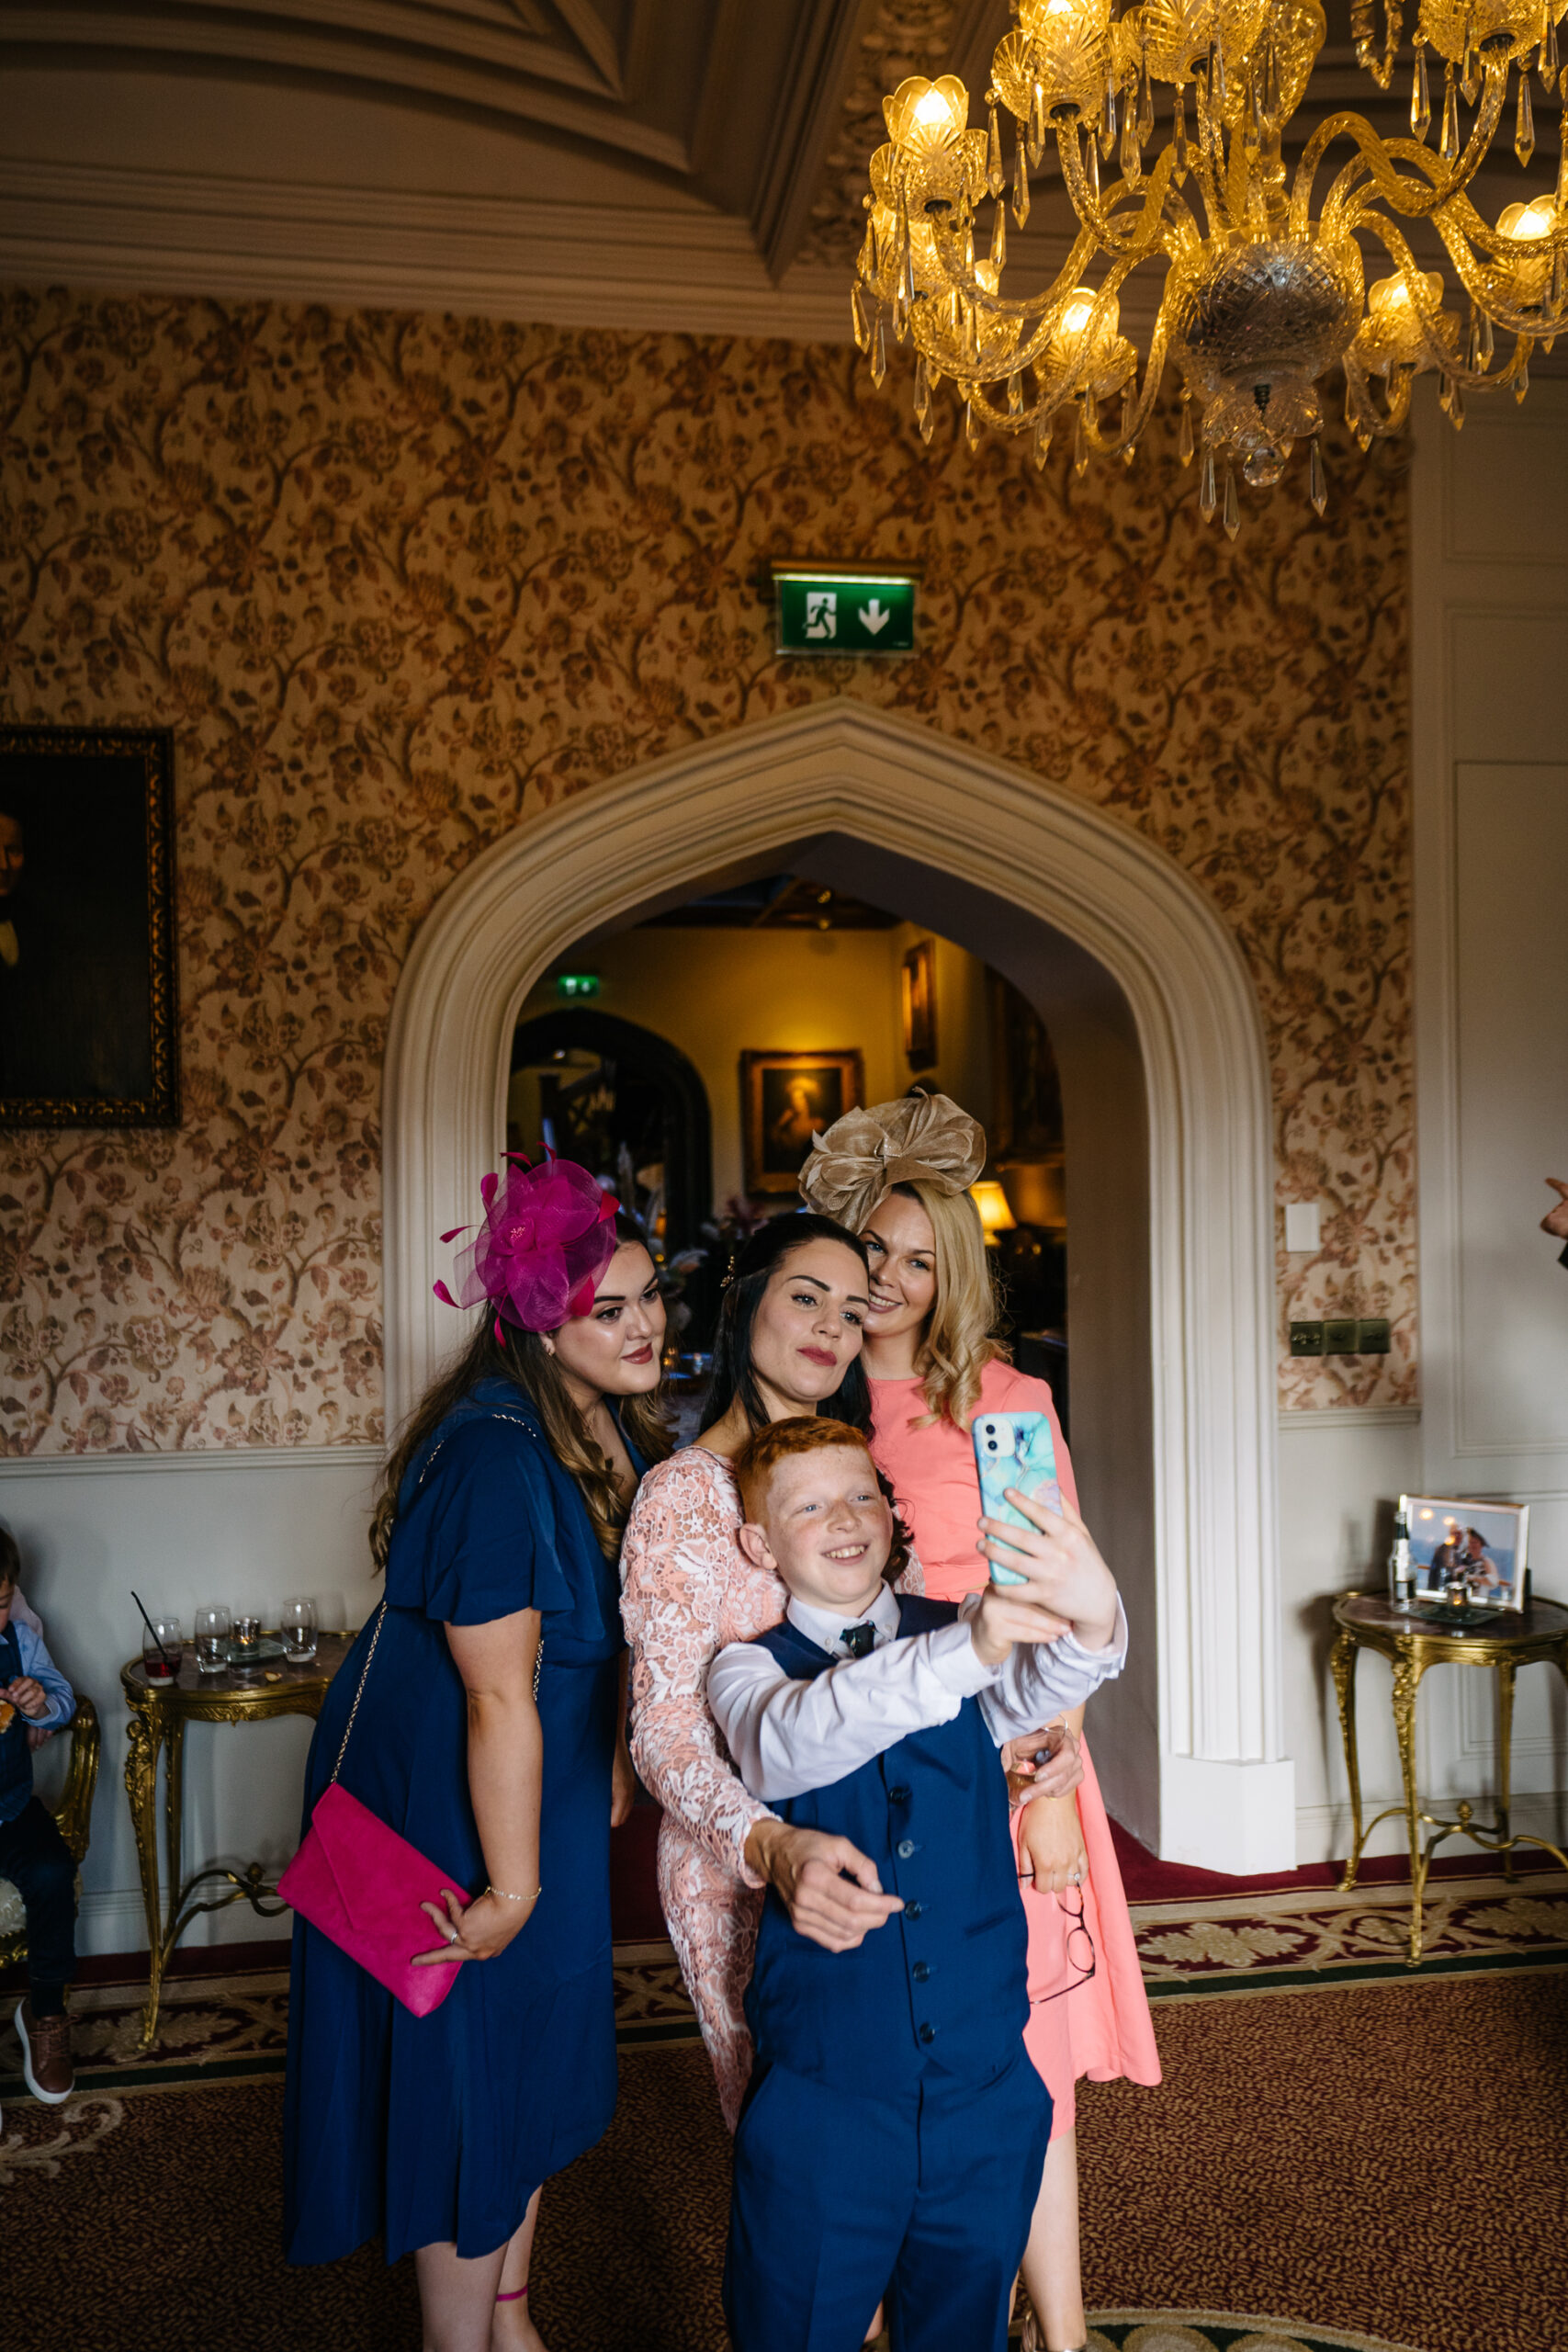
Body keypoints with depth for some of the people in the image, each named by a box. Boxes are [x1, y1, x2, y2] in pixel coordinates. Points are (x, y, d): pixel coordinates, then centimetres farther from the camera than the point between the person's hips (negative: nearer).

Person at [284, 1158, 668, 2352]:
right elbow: (499, 1694, -28)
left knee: (544, 2043, 21)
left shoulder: (624, 1426, -4)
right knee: (464, 2059, 7)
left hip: (550, 1767, 9)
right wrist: (513, 1886, -22)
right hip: (437, 1775, -9)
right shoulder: (495, 1454, -31)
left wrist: (614, 1760, 16)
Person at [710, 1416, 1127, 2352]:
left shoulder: (963, 1630, 1)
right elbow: (786, 1743, -28)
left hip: (987, 2087, 3)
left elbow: (1038, 1686, -20)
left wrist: (1089, 1619, -45)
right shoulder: (749, 1667, -6)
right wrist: (959, 1654, -44)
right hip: (823, 2094, -2)